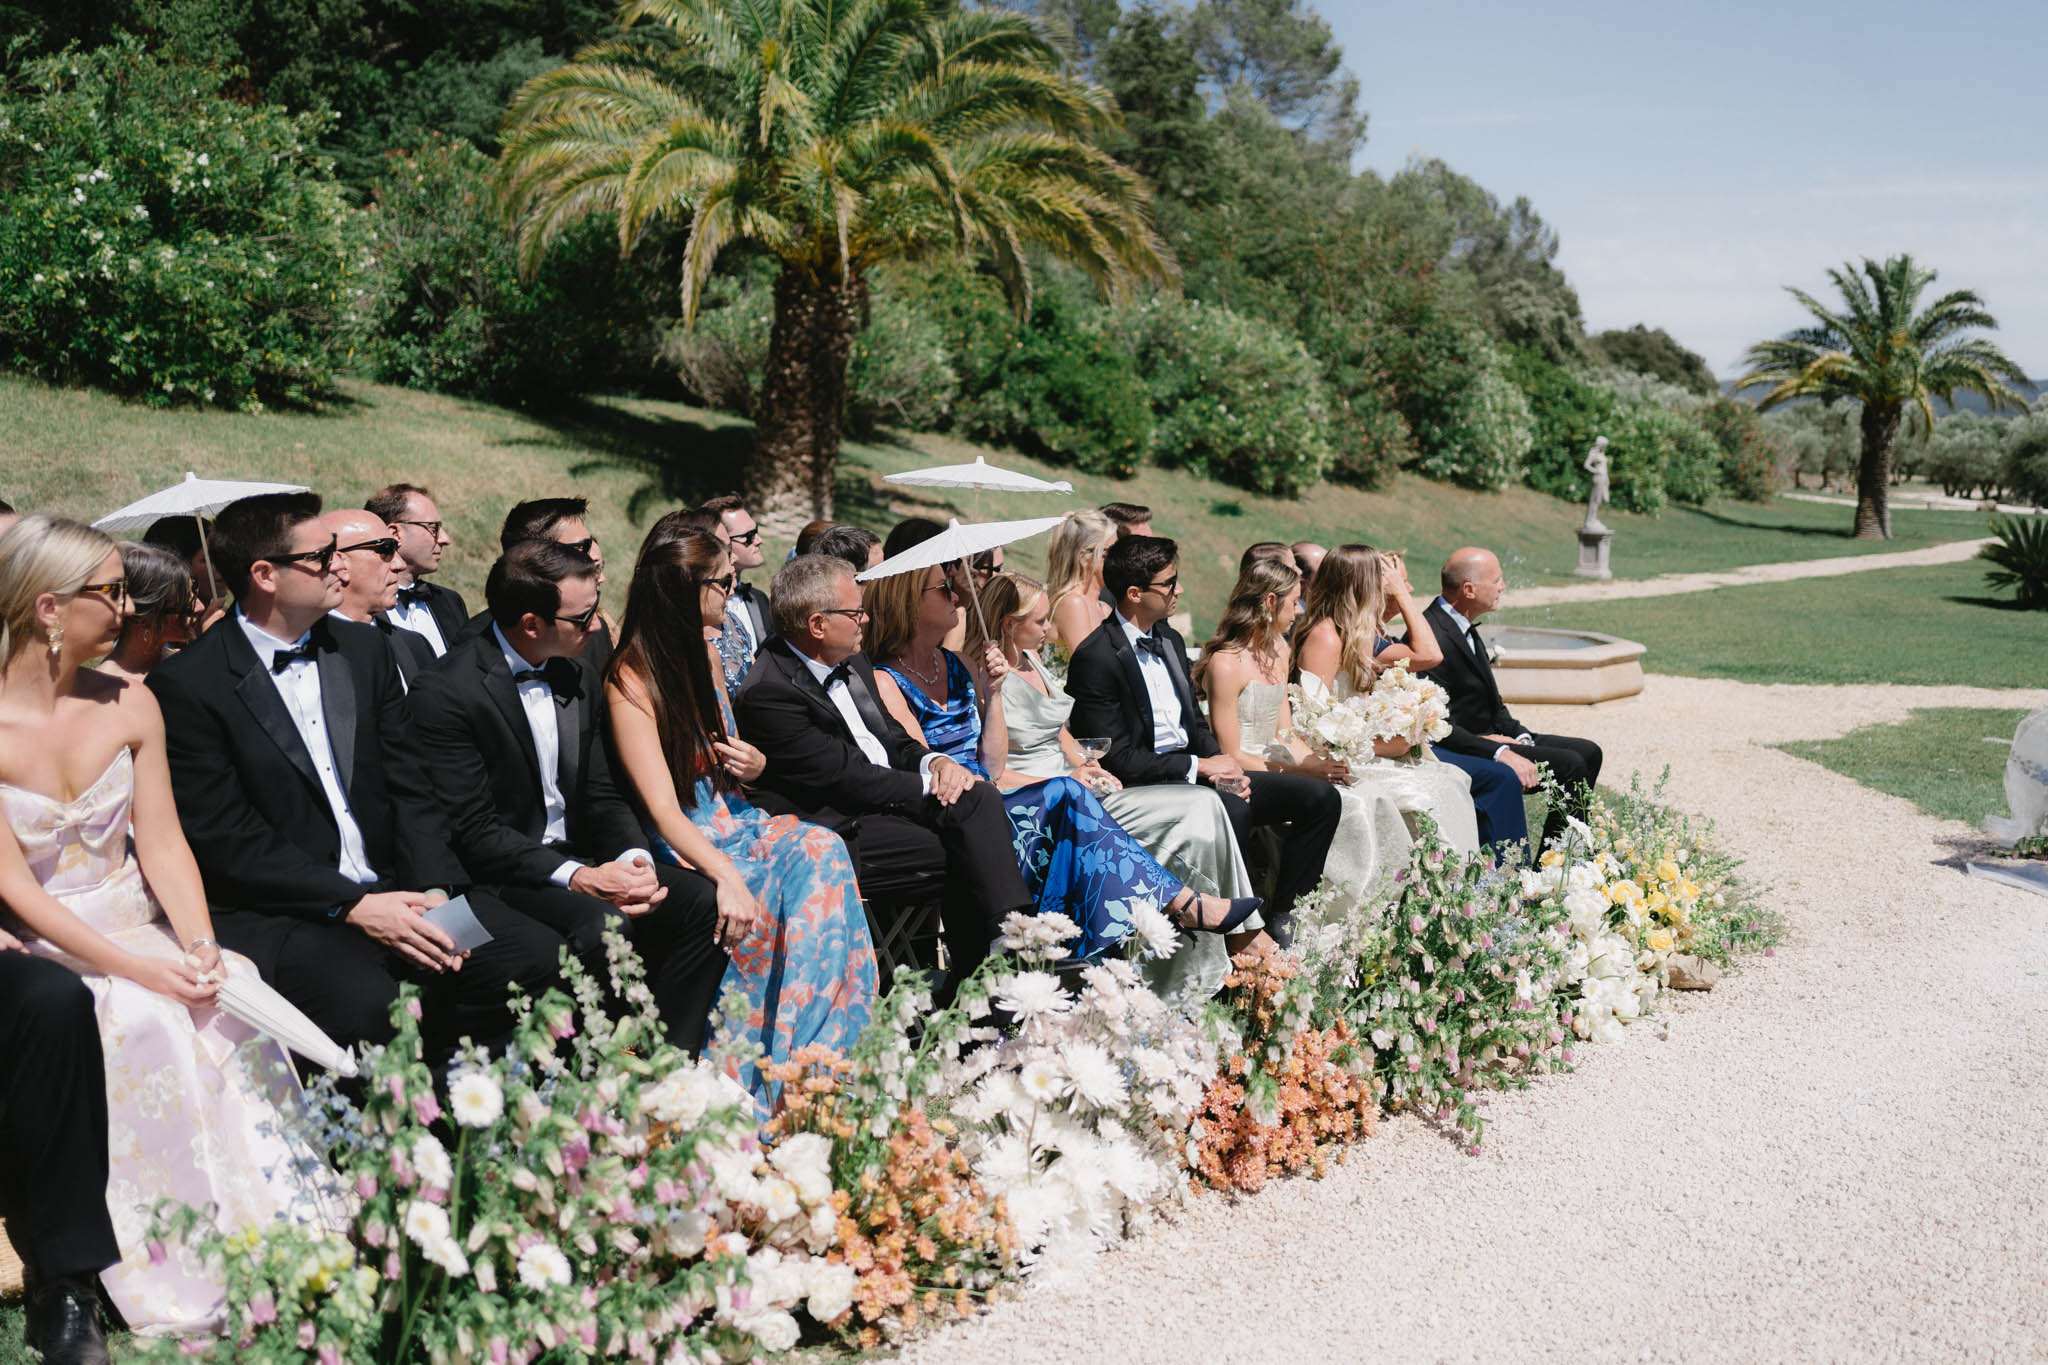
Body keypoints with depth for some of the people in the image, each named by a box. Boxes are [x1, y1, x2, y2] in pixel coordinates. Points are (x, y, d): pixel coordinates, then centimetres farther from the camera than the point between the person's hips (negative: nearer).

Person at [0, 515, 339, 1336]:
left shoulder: (130, 706, 5)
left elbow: (162, 843, 3)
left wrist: (198, 945, -16)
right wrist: (138, 969, -22)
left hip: (139, 930, 4)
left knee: (231, 994, -25)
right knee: (143, 1022, -32)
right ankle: (181, 1294, -23)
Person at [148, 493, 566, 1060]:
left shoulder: (364, 650, 11)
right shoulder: (186, 685, -7)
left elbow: (408, 790, 10)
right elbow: (224, 837, -12)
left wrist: (433, 889, -7)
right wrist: (353, 906, -18)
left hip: (391, 890, 6)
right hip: (275, 915, -6)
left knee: (538, 955, -12)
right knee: (366, 1002, -34)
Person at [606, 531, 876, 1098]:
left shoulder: (706, 655, 10)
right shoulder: (632, 679, -13)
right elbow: (662, 807, -21)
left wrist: (754, 765, 0)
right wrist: (725, 875, -35)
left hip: (737, 825, 7)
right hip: (683, 847, -7)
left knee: (820, 851, -22)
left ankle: (814, 1060, -22)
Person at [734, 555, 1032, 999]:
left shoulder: (852, 663, 13)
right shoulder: (768, 694, -16)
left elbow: (894, 739, 18)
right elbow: (847, 778, -17)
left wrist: (935, 762, -4)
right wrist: (932, 784, -11)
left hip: (890, 801, 8)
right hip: (840, 835, -8)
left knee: (980, 798, -19)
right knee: (963, 859, -23)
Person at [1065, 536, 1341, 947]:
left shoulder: (1171, 640, 14)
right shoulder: (1095, 658, -14)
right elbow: (1116, 758, -17)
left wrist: (1224, 764, -1)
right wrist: (1198, 766, -14)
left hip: (1194, 770, 9)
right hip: (1142, 787, -9)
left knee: (1320, 797, -3)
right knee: (1231, 809, -38)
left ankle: (1280, 915, 2)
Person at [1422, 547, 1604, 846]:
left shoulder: (1464, 627, 11)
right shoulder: (1434, 638, -23)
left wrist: (1521, 737, 1)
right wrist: (1501, 754, -29)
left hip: (1492, 736, 11)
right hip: (1465, 751, -11)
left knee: (1588, 752, 10)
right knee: (1571, 766, -18)